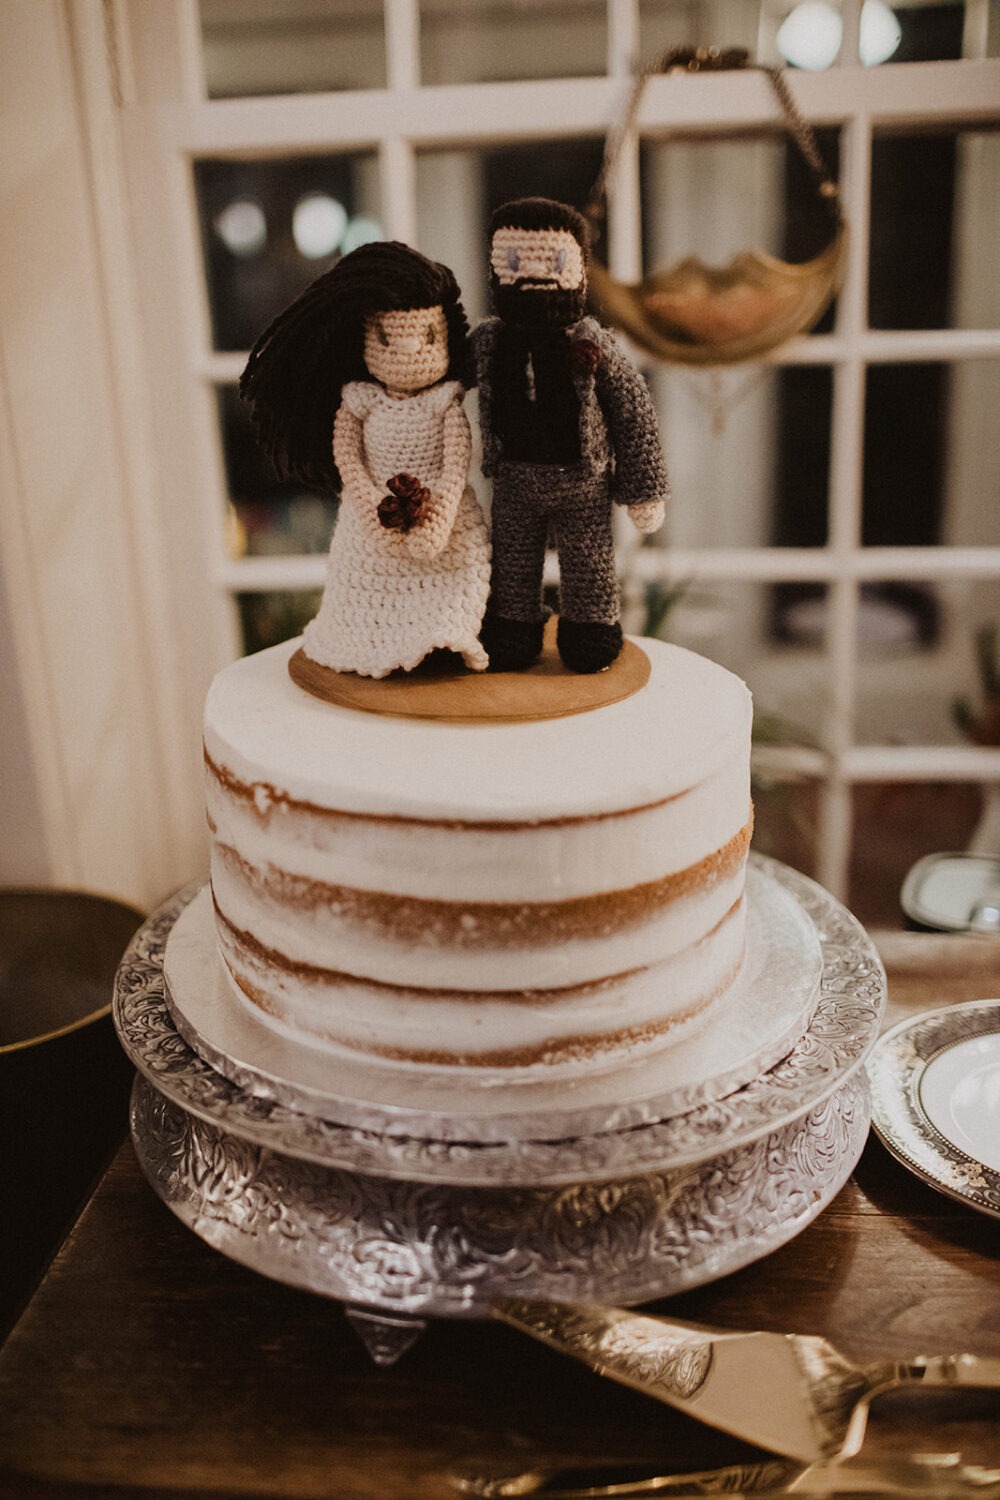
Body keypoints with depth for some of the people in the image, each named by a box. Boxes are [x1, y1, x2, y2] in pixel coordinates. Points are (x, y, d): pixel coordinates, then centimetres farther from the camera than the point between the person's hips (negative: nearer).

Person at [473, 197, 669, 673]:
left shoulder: (592, 346, -13)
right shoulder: (487, 342, -6)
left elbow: (635, 411, -8)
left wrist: (644, 490, -7)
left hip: (582, 488, -2)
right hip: (514, 482, 2)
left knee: (588, 570, 8)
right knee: (511, 568, 13)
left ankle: (590, 647, 26)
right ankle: (510, 644, 30)